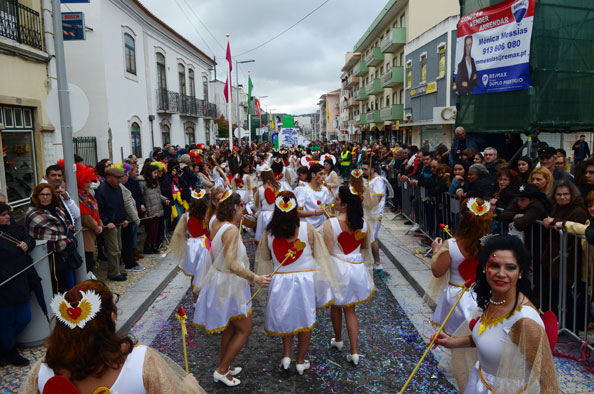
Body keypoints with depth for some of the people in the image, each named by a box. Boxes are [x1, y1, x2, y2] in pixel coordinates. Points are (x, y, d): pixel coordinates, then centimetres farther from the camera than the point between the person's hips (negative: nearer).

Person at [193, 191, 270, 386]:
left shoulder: (217, 223, -3)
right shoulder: (231, 230, -27)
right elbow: (231, 264, -35)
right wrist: (255, 278, -35)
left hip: (220, 279, 9)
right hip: (230, 284, -9)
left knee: (231, 327, 24)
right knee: (245, 329, 8)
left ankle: (224, 367, 37)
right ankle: (221, 370, 14)